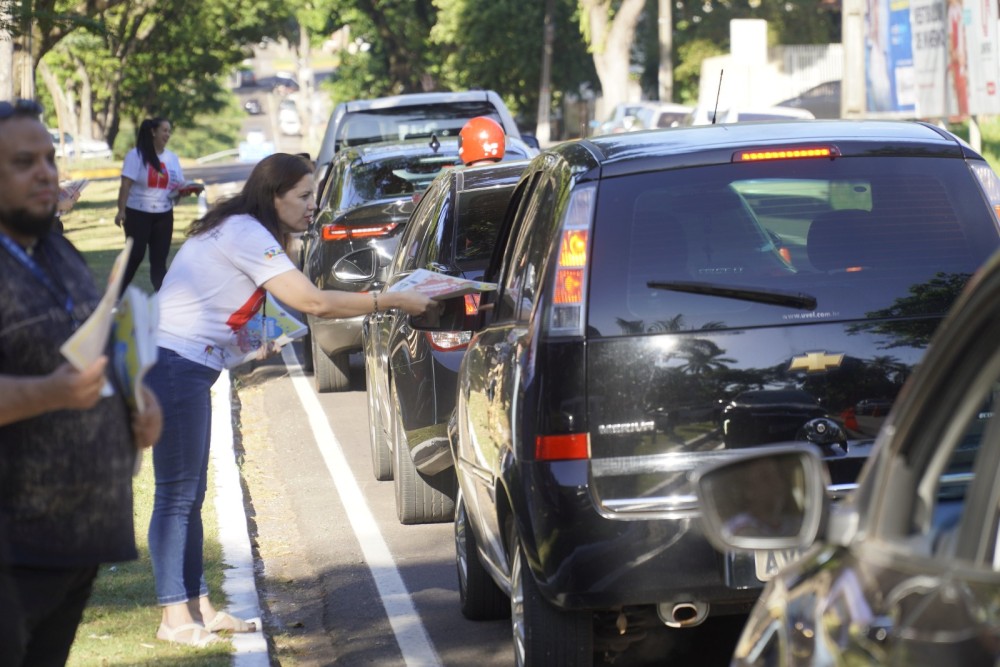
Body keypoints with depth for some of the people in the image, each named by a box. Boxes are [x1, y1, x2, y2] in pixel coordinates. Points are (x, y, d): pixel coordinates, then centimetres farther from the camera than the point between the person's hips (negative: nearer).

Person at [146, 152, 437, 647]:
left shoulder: (241, 232, 16)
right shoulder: (244, 234, -16)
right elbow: (312, 301, -22)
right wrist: (393, 301, -19)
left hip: (186, 369, 10)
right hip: (174, 367, -10)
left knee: (189, 494, 13)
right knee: (177, 495, -5)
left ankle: (197, 604, 19)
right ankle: (175, 617, -1)